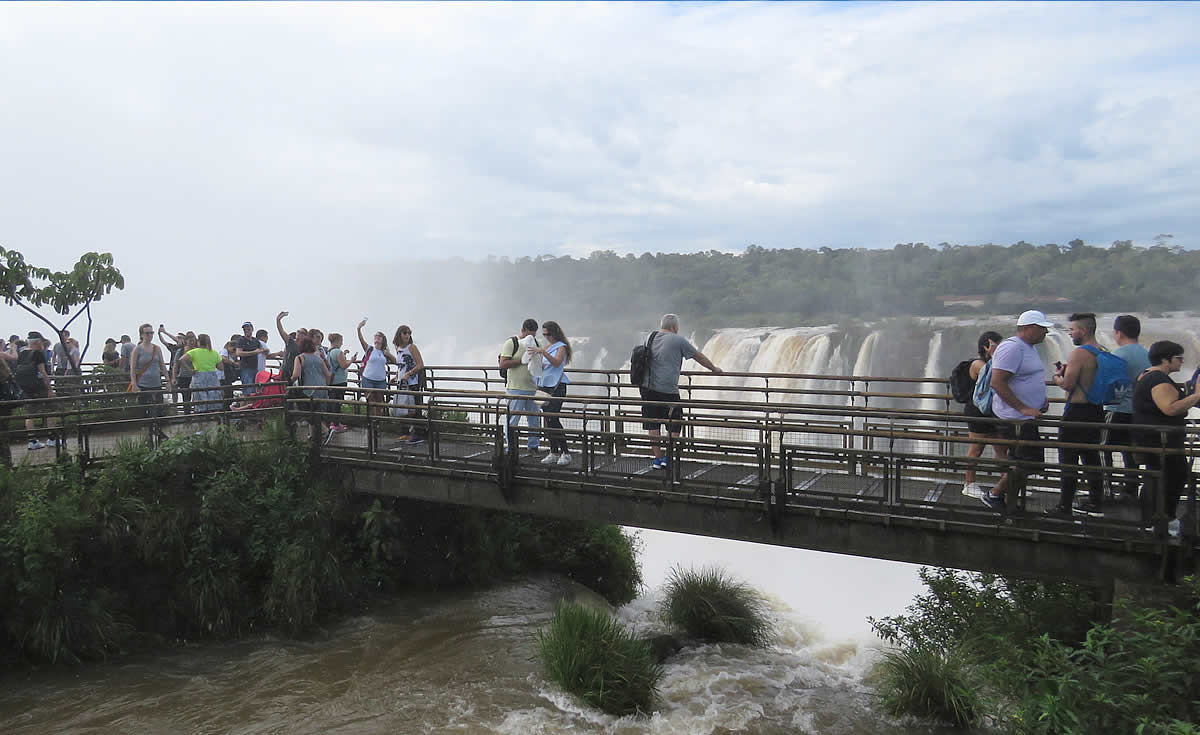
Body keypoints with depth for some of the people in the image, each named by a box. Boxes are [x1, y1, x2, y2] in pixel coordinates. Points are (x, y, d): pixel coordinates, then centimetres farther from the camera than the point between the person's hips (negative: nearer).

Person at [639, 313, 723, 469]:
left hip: (647, 387, 5)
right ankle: (668, 458, 1)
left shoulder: (651, 338, 14)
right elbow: (699, 356, 8)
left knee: (653, 425, 8)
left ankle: (657, 458, 11)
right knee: (674, 426, 6)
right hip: (667, 389, -5)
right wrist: (714, 369, 23)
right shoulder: (678, 340, -1)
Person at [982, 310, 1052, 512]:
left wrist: (1041, 399, 12)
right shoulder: (1012, 347, -16)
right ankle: (994, 495, 2)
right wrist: (1023, 408, -24)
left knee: (1020, 462, 12)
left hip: (1026, 418, 10)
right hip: (1016, 419, -10)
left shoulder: (1029, 347, 16)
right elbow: (997, 383, -24)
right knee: (1029, 462, -10)